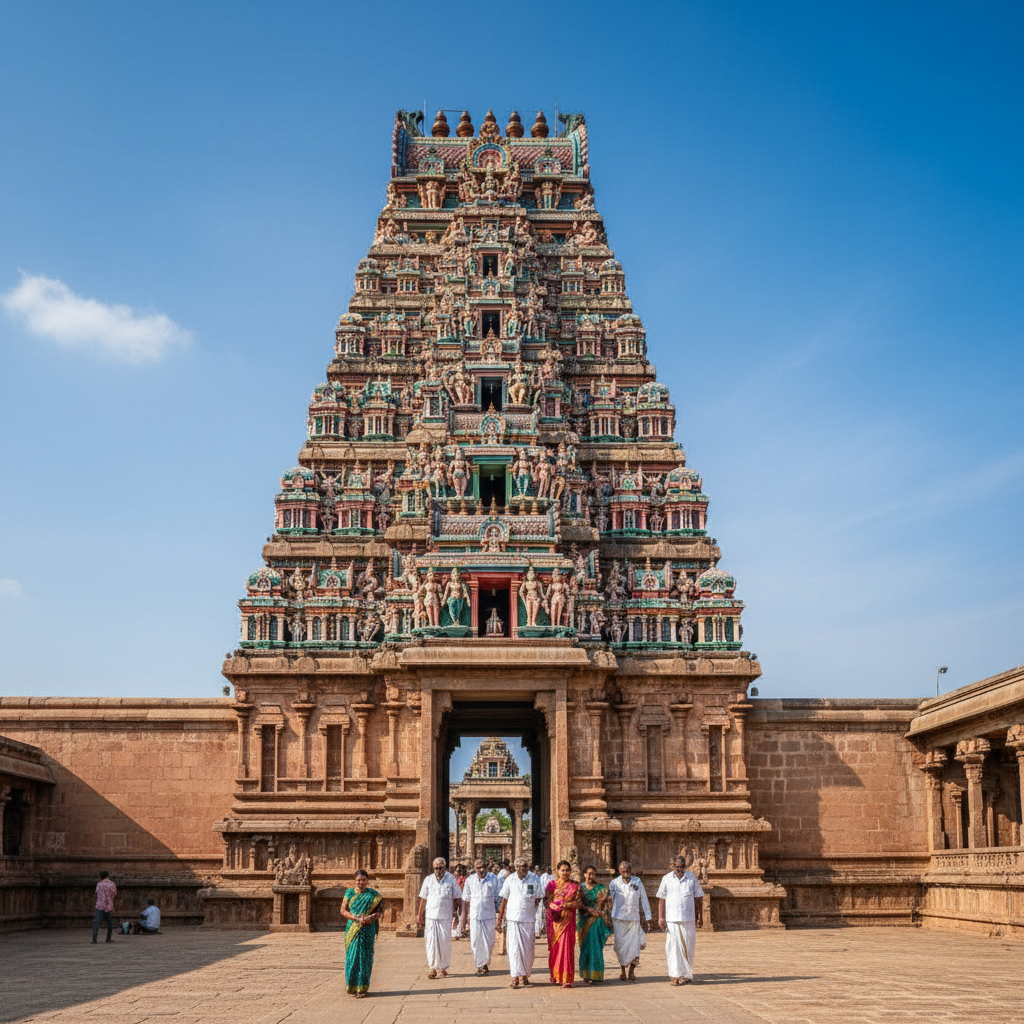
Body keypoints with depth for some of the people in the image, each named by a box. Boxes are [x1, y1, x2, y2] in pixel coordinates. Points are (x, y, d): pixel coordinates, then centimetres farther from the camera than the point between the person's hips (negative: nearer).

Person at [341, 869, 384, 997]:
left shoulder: (373, 894, 5)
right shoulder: (349, 892, 6)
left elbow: (380, 910, 3)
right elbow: (343, 910, 2)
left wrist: (370, 917, -16)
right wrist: (356, 918, -12)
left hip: (368, 928, -1)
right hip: (352, 928, 1)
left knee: (365, 957, -3)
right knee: (352, 956, 0)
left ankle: (362, 987, 1)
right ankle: (352, 986, 10)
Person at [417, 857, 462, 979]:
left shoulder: (451, 879, 3)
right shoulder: (428, 880, 8)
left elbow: (457, 898, 7)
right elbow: (423, 899, 12)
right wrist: (420, 915, 10)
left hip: (445, 917, -1)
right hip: (430, 916, 1)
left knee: (445, 942, -1)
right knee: (431, 941, -1)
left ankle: (443, 967, 15)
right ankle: (433, 967, 6)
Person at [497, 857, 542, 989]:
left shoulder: (535, 879, 0)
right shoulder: (510, 879, 2)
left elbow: (538, 899, 10)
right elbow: (504, 899, 8)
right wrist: (500, 916, 8)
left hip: (529, 919, 1)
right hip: (513, 919, -1)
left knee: (528, 949, 5)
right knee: (514, 948, -7)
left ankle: (525, 975, 21)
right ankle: (515, 977, -9)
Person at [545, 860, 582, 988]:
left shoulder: (575, 886, 6)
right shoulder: (551, 884, 9)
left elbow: (577, 903, -2)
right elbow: (546, 901, 4)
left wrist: (561, 904, -14)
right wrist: (554, 907, -16)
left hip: (568, 919, -2)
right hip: (554, 919, 2)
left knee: (566, 947, -9)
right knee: (554, 947, 5)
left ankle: (566, 979, -9)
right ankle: (555, 976, 18)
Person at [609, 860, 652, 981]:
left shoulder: (638, 882, 3)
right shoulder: (614, 883, 1)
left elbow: (644, 901, 7)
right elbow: (610, 901, 9)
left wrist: (648, 918, 5)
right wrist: (608, 919, 10)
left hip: (634, 919, 0)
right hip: (619, 919, 0)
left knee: (634, 946, -5)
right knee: (621, 945, -1)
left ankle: (632, 971, 7)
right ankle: (622, 970, 14)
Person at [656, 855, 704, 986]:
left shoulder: (691, 877, 5)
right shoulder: (667, 879, 4)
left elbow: (699, 897, 10)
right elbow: (661, 899, 7)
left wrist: (700, 917, 7)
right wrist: (661, 917, 0)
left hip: (688, 919, 1)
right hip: (671, 919, -1)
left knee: (688, 947, 4)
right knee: (673, 946, -6)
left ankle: (686, 974, 19)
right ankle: (674, 976, -3)